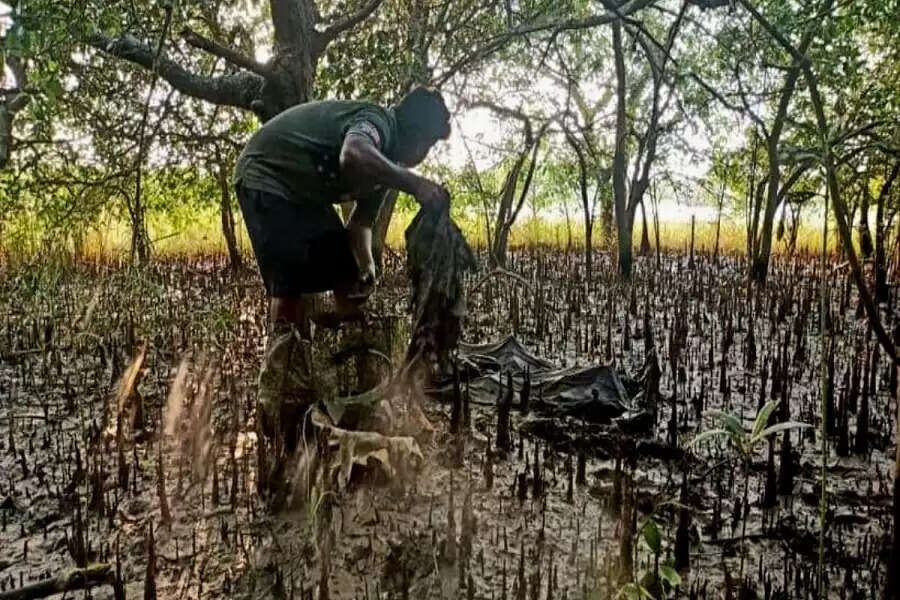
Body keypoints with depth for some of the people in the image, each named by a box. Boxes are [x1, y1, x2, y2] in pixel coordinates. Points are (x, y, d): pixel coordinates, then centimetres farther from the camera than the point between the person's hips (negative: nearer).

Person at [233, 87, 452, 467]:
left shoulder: (385, 157, 8)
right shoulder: (375, 121, -21)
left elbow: (359, 224, 8)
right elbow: (353, 156, -48)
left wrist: (366, 269, -10)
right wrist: (415, 185, -42)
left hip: (305, 193, 10)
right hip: (267, 178, -10)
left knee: (348, 286, 7)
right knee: (292, 295, -18)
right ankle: (280, 418, -14)